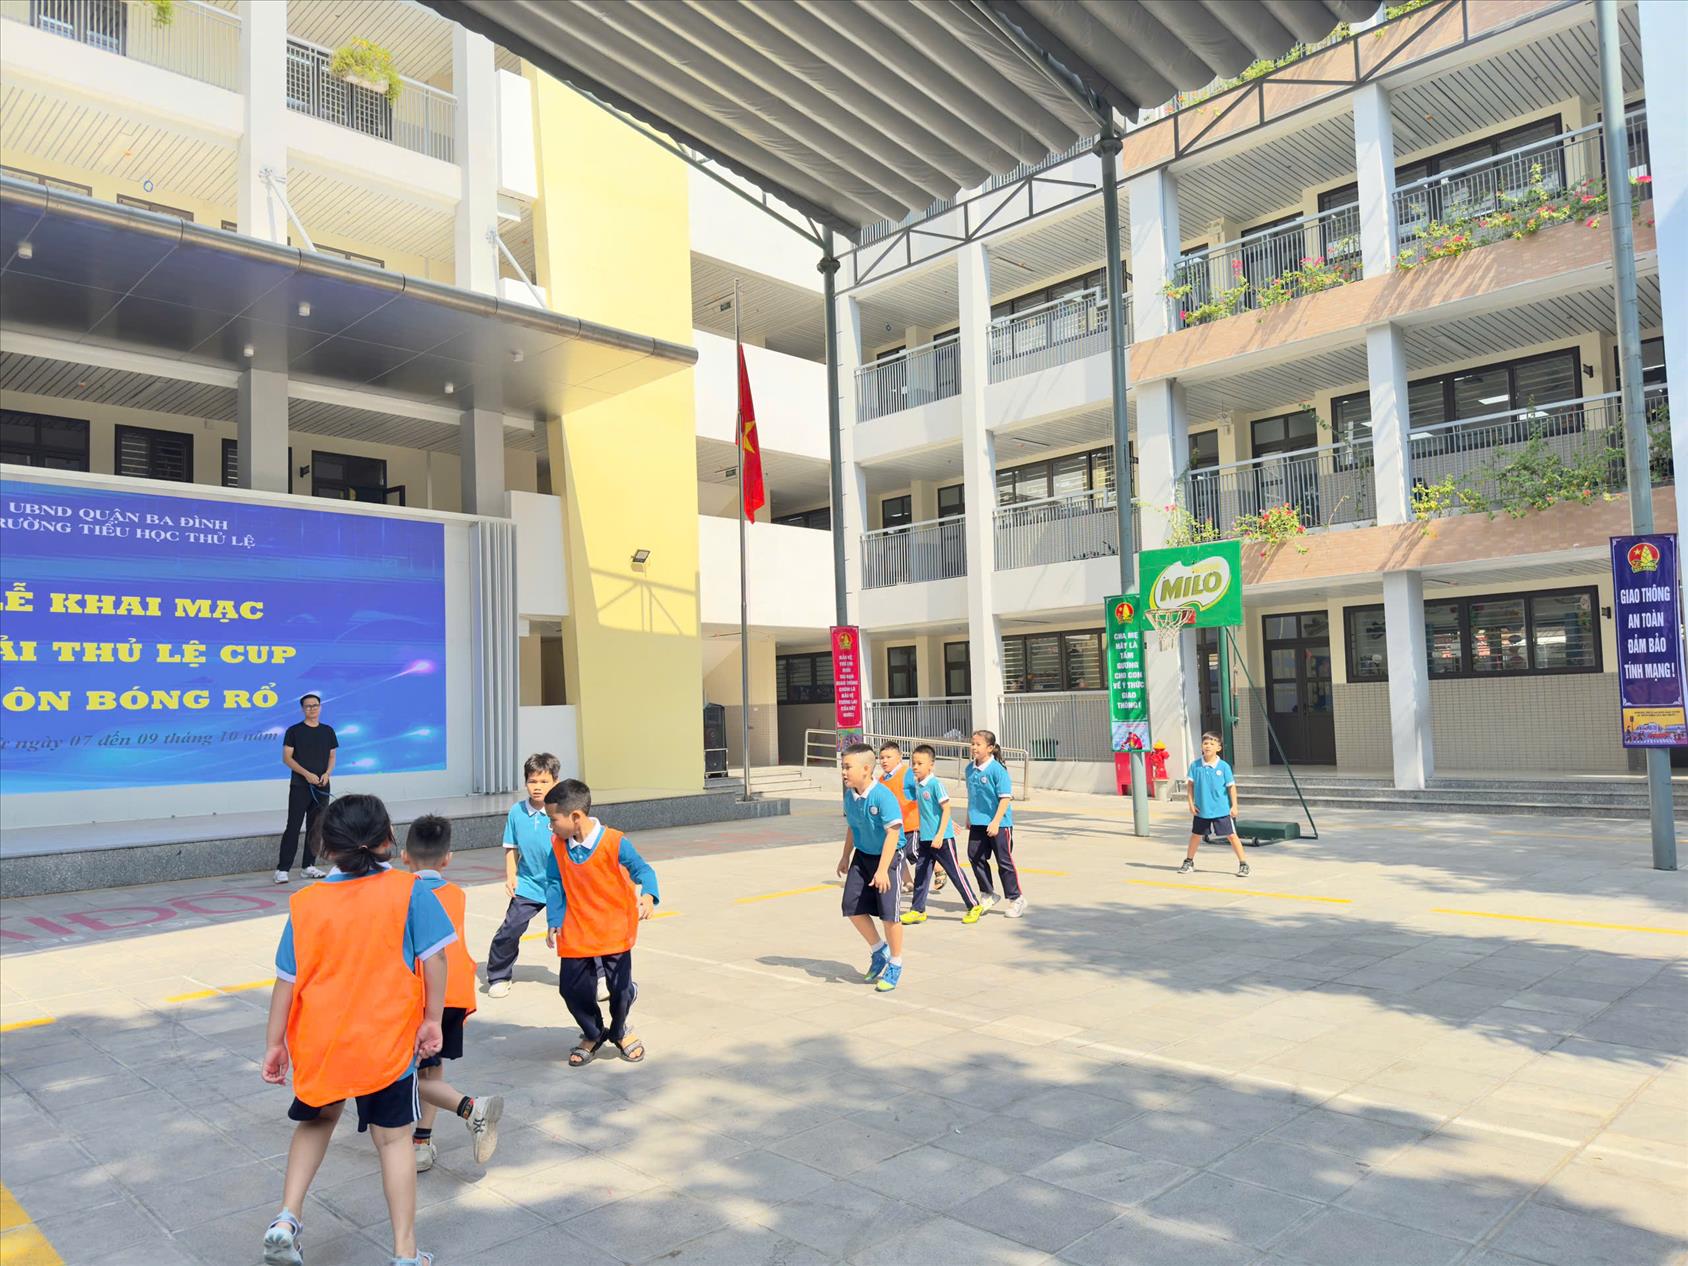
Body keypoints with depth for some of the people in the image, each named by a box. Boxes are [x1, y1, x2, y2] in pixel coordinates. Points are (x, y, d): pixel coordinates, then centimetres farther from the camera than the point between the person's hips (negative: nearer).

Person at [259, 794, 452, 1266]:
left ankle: (287, 1218, 15)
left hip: (318, 1044, 2)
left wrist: (275, 1043, 7)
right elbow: (433, 958, -11)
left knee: (317, 1120, 28)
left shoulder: (305, 903, -4)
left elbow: (287, 979, -1)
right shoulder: (408, 891, -10)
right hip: (386, 1042, -2)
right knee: (393, 1139, 10)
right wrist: (433, 1019, -1)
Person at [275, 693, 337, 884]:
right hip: (299, 786, -4)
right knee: (293, 827, -6)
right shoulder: (294, 731, -1)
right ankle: (282, 869, -4)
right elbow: (287, 758, -5)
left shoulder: (328, 731, 10)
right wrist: (306, 774, -15)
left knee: (315, 827, 7)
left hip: (321, 787, 4)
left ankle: (309, 866, 15)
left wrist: (327, 773, -6)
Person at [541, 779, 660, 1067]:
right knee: (571, 987, 3)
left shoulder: (614, 842, -19)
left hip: (614, 929, -3)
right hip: (575, 932, 3)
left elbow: (643, 870, -15)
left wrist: (648, 895, -34)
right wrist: (554, 922, -2)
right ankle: (593, 1034, 32)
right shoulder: (558, 846, -6)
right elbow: (554, 885, 3)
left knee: (620, 986, 4)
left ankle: (619, 1031, 36)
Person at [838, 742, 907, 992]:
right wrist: (846, 857, 19)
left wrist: (882, 869, -29)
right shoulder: (850, 795, -2)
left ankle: (895, 965, 20)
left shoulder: (883, 796, -25)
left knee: (888, 913, -2)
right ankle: (880, 950, 29)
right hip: (862, 856, 7)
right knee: (852, 907, 5)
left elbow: (893, 833, -26)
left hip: (887, 858, -7)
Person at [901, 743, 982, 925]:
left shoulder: (935, 784, -16)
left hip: (942, 838, -7)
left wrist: (939, 835, -21)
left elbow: (946, 810, -17)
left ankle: (975, 906, 13)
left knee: (956, 872, 1)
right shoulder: (916, 785, 5)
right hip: (925, 838, 7)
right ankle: (918, 910, 17)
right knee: (921, 873, 8)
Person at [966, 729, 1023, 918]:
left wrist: (995, 822, -23)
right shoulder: (970, 768, 4)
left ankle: (1016, 899, 17)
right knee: (975, 856, 7)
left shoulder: (997, 769, -17)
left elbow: (1006, 798, -19)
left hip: (999, 823, -6)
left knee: (1004, 861, 2)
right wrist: (969, 817, 21)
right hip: (978, 823, 6)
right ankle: (987, 894, 25)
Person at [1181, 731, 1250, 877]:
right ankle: (1189, 862, 30)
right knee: (1196, 835, 15)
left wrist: (1234, 806, -6)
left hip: (1222, 810, -2)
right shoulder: (1195, 765, -5)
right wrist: (1191, 803, -2)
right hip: (1201, 810, 2)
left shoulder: (1224, 766, -10)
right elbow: (1190, 784, 3)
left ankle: (1243, 864, 10)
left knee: (1231, 836, 1)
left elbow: (1231, 786, -5)